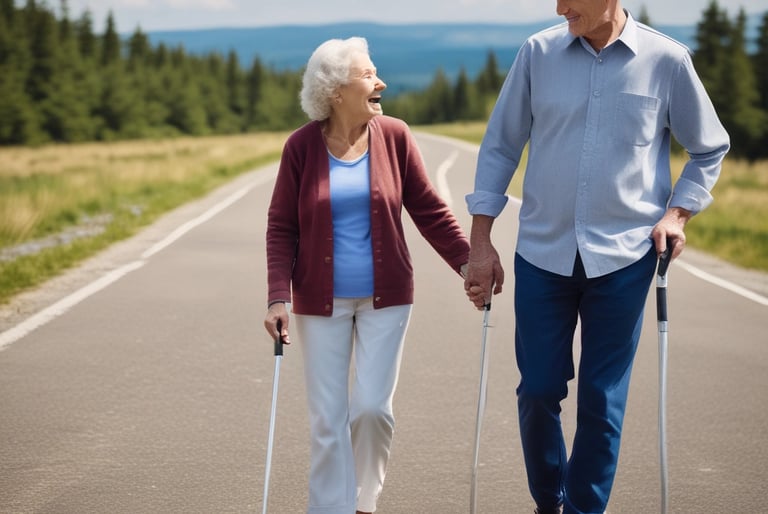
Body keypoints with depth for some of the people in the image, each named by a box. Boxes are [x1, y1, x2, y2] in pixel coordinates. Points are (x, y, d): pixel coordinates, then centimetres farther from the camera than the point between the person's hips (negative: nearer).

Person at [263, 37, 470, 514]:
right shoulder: (302, 146, -5)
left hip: (385, 297, 0)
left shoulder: (394, 136, -3)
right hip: (322, 301, 0)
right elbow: (282, 228, -2)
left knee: (373, 407, -4)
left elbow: (429, 210, 2)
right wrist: (279, 297, -11)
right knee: (328, 419, 2)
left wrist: (468, 262, -6)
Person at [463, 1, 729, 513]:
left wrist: (678, 212, -4)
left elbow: (709, 149, 10)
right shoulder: (537, 53, -2)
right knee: (538, 391, 5)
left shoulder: (666, 59, -3)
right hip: (542, 254, 1)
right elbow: (500, 146, 4)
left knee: (602, 402, 4)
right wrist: (481, 242, 2)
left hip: (624, 258, -1)